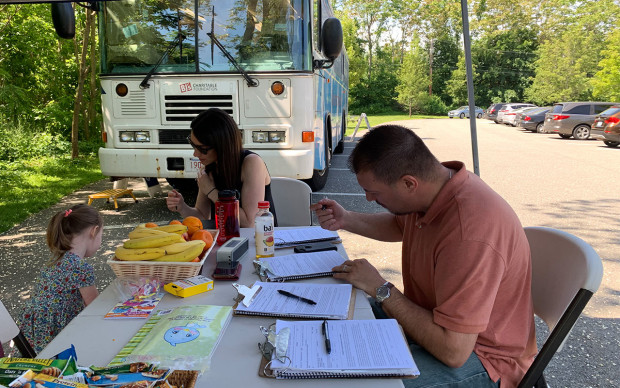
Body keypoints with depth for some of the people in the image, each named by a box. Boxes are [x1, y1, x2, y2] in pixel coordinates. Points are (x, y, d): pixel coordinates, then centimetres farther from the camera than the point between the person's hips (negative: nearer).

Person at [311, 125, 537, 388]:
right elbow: (400, 225, 17)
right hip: (431, 312, 9)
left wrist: (380, 289, -24)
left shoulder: (469, 236, -36)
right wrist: (346, 220, 2)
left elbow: (453, 351, -33)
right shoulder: (437, 181, -7)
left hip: (479, 355, -8)